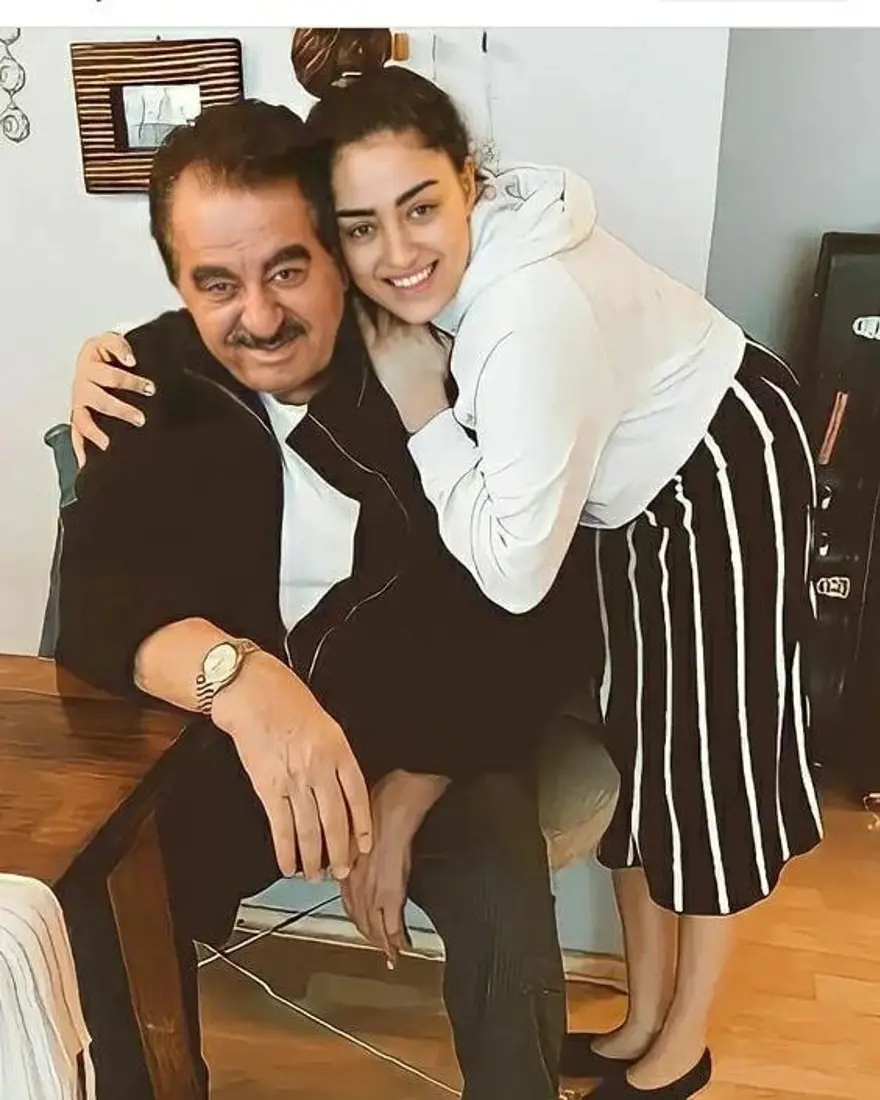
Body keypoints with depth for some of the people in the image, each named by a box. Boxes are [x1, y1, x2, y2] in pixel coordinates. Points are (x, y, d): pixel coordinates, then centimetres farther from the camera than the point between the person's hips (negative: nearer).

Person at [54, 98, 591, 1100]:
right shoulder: (156, 386, -7)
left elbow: (524, 633, -12)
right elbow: (92, 596, -18)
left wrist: (403, 803, -19)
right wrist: (235, 675, -40)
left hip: (433, 739, -1)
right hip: (223, 741, 2)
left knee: (508, 924, -24)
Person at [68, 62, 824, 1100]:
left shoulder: (535, 312, -38)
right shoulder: (407, 285, -15)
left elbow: (514, 572, -33)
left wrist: (420, 403, -30)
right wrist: (116, 358, -23)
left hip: (719, 475, -7)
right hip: (625, 491, 7)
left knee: (705, 753, 7)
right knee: (630, 746, 15)